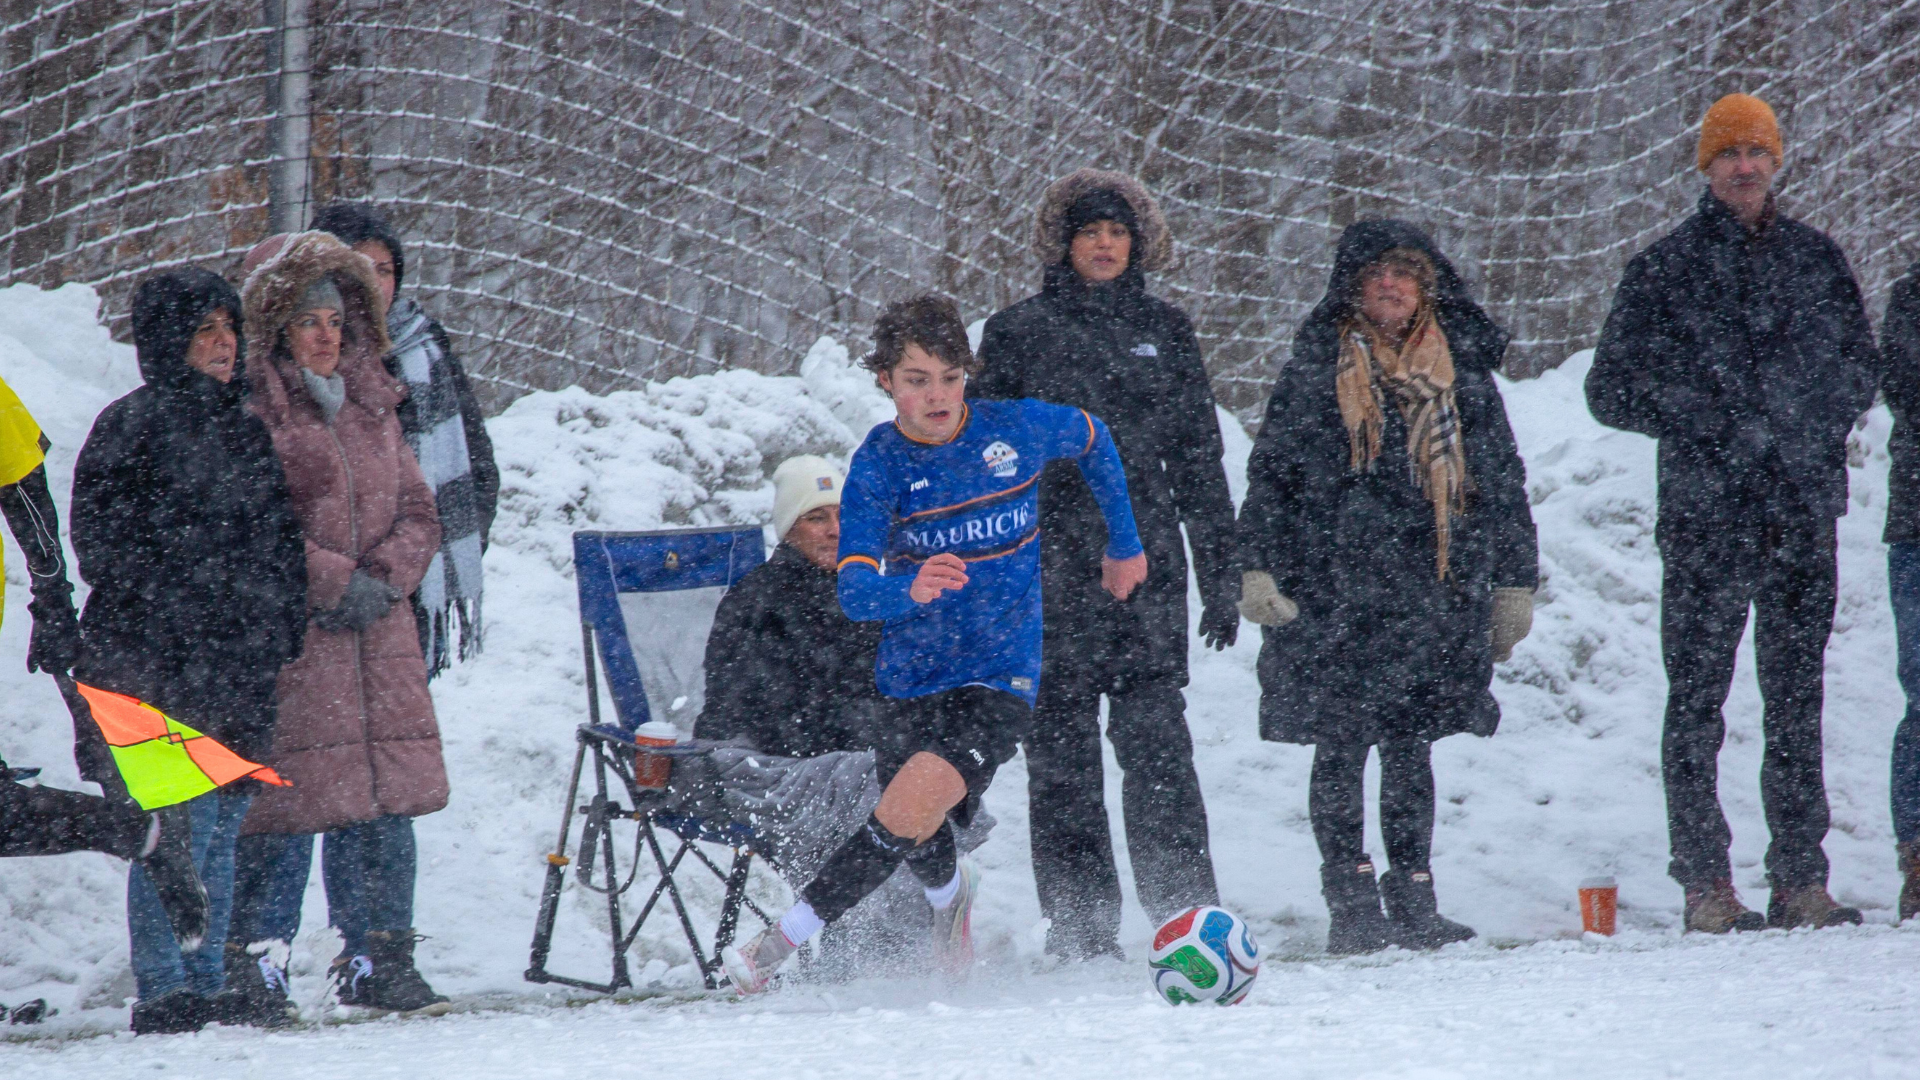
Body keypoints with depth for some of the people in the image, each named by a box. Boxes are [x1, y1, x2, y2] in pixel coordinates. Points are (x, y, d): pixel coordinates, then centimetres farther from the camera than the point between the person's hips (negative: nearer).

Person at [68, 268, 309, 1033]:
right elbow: (101, 540, -7)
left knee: (221, 825, 9)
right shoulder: (135, 425, -3)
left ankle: (207, 985, 14)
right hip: (164, 661, -7)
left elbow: (279, 538, 23)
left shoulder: (244, 425, 17)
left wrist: (285, 622, 11)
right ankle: (163, 991, -8)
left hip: (246, 662, 7)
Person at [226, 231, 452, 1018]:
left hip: (376, 629, 7)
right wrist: (335, 582, -14)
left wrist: (387, 577, -2)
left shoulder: (372, 405, 18)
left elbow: (417, 511, 17)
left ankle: (378, 960, 12)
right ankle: (259, 958, -4)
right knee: (284, 802, -11)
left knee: (385, 796, 5)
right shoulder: (249, 411, -5)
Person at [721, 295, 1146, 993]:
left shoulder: (1016, 430, -5)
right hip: (911, 680, 2)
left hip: (1000, 678, -2)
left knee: (914, 805, -25)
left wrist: (1124, 545, 27)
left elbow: (1094, 442, 19)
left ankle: (782, 942, -17)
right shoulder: (879, 465, -7)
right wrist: (910, 589, -42)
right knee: (922, 851, 8)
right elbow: (853, 591, -20)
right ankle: (950, 891, 44)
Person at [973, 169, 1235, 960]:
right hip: (1050, 563, -1)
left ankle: (1184, 906, -8)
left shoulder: (1164, 332, 13)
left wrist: (1220, 572, 12)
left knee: (1157, 742, -8)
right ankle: (1079, 923, 3)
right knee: (1062, 747, -1)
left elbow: (1199, 460, 16)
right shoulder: (1019, 333, 6)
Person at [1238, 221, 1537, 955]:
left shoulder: (1464, 373, 11)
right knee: (1341, 747, -3)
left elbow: (1503, 482, 15)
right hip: (1332, 597, -2)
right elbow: (1269, 475, 4)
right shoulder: (1314, 370, 4)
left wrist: (1515, 581, 12)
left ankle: (1412, 901, 9)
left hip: (1431, 593, 2)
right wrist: (1258, 567, -5)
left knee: (1410, 746, 5)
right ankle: (1351, 905, 1)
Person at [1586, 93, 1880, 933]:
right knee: (1697, 699, -5)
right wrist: (1702, 419, -9)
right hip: (1705, 513, -3)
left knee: (1798, 700, 4)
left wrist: (1819, 416, -3)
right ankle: (1705, 883, -2)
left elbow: (1861, 367, 17)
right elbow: (1611, 389, 4)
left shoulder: (1815, 259, 12)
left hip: (1803, 508, 3)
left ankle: (1801, 878, 6)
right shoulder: (1666, 268, 4)